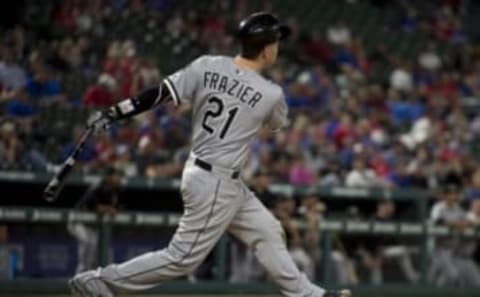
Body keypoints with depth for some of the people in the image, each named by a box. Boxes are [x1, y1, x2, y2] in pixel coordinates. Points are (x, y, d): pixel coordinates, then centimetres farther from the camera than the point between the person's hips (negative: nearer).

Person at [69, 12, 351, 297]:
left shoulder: (207, 66, -4)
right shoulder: (271, 94, -15)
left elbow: (159, 94, -8)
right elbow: (278, 123, 9)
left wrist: (112, 114, -5)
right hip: (216, 184, -8)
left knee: (267, 232, 17)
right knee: (183, 258, -2)